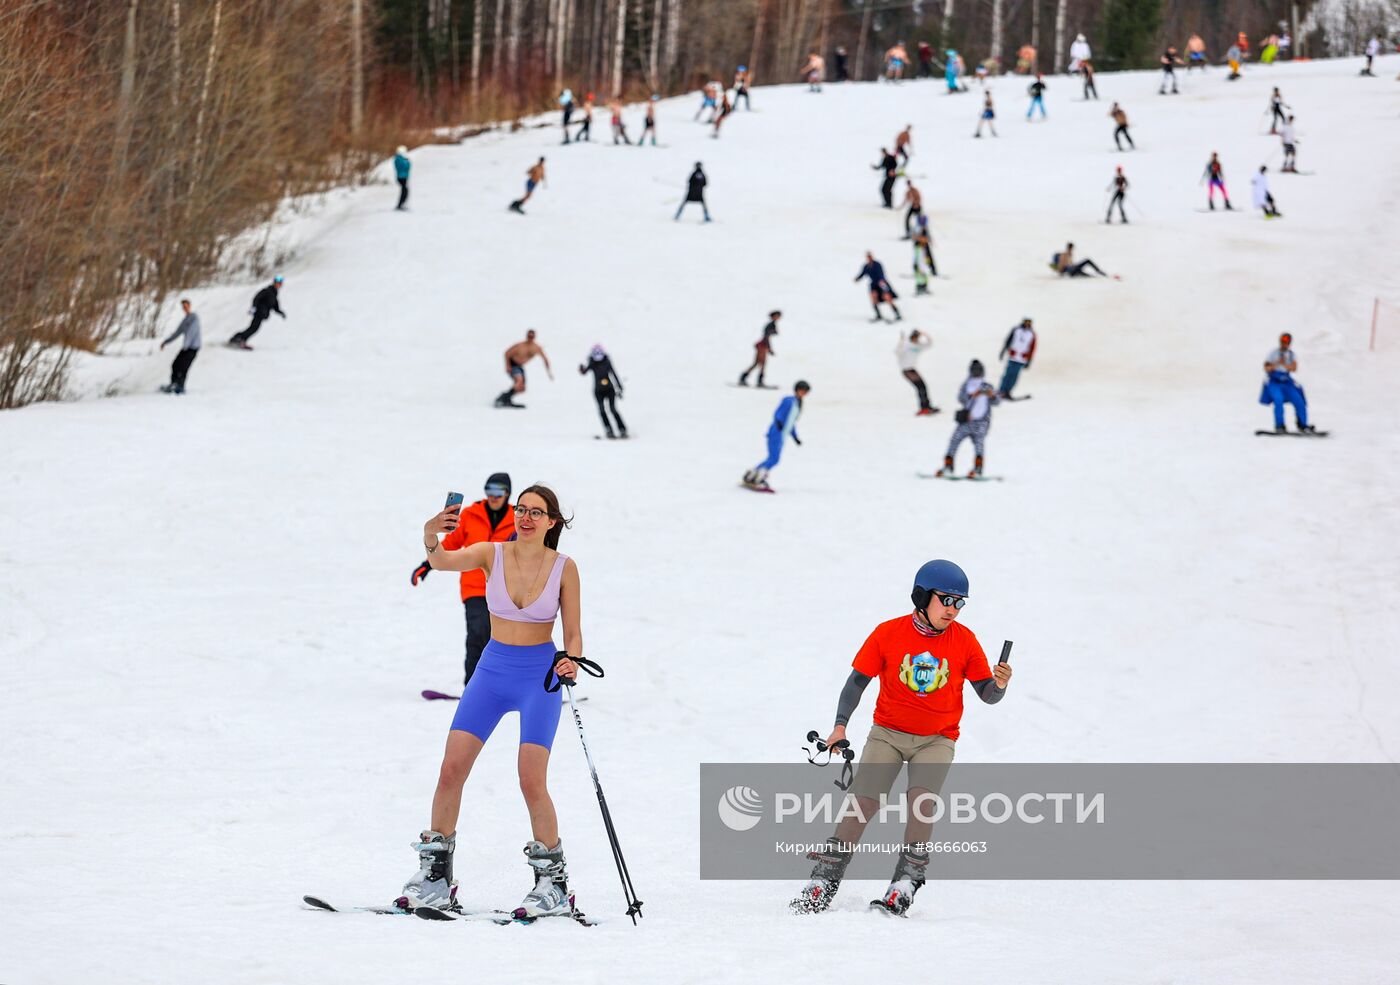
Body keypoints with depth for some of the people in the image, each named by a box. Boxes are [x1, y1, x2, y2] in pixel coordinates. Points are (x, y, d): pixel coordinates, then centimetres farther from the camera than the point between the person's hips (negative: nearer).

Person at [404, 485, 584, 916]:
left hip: (540, 676, -3)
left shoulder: (563, 568, -6)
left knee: (532, 781, -13)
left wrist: (570, 661, -23)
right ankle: (435, 877, 5)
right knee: (451, 769, -6)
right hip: (493, 671, 3)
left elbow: (573, 633, -1)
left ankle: (553, 884, 1)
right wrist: (431, 538, -44)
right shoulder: (492, 554, -3)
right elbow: (443, 561, -22)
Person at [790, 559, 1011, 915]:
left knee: (921, 798, -25)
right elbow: (857, 681, -3)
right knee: (863, 802, -14)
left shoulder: (964, 641, -4)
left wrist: (999, 684, -24)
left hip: (936, 740, 0)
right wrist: (840, 725, -15)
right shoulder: (888, 634, -7)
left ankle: (906, 882, -23)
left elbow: (987, 694, 0)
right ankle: (825, 879, -8)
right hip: (888, 734, 0)